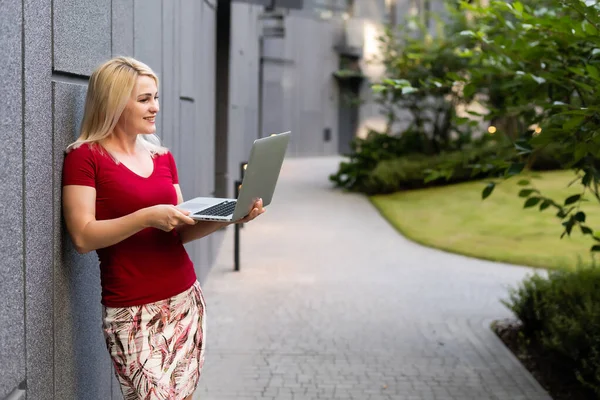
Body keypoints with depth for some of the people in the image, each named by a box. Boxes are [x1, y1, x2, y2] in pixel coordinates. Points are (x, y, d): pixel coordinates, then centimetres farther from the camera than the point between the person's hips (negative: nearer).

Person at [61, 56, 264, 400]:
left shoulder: (163, 157, 11)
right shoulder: (85, 156, -6)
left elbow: (180, 231, 12)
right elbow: (83, 237, -14)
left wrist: (228, 217, -3)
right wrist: (147, 216, -23)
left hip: (186, 300, 6)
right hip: (134, 312, -6)